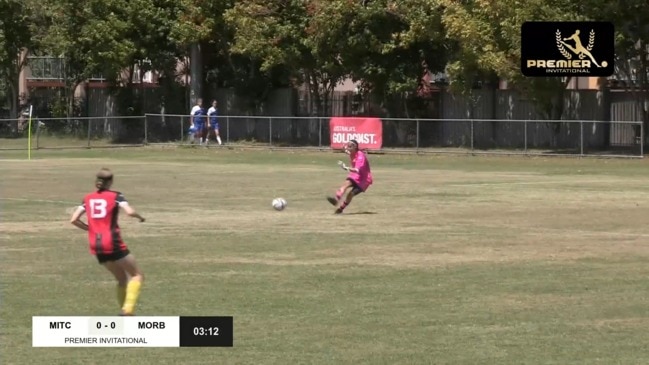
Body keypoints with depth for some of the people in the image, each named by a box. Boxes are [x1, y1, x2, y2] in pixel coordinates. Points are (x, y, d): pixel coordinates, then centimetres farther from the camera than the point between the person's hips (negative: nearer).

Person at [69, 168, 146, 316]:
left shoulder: (88, 198, 12)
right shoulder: (115, 196, -1)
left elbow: (73, 220, 7)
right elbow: (130, 212, -17)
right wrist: (140, 217, 5)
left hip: (96, 246, 6)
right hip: (112, 244, -6)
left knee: (122, 279, 21)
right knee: (137, 275, 3)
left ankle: (125, 312, 18)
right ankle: (127, 310, -17)